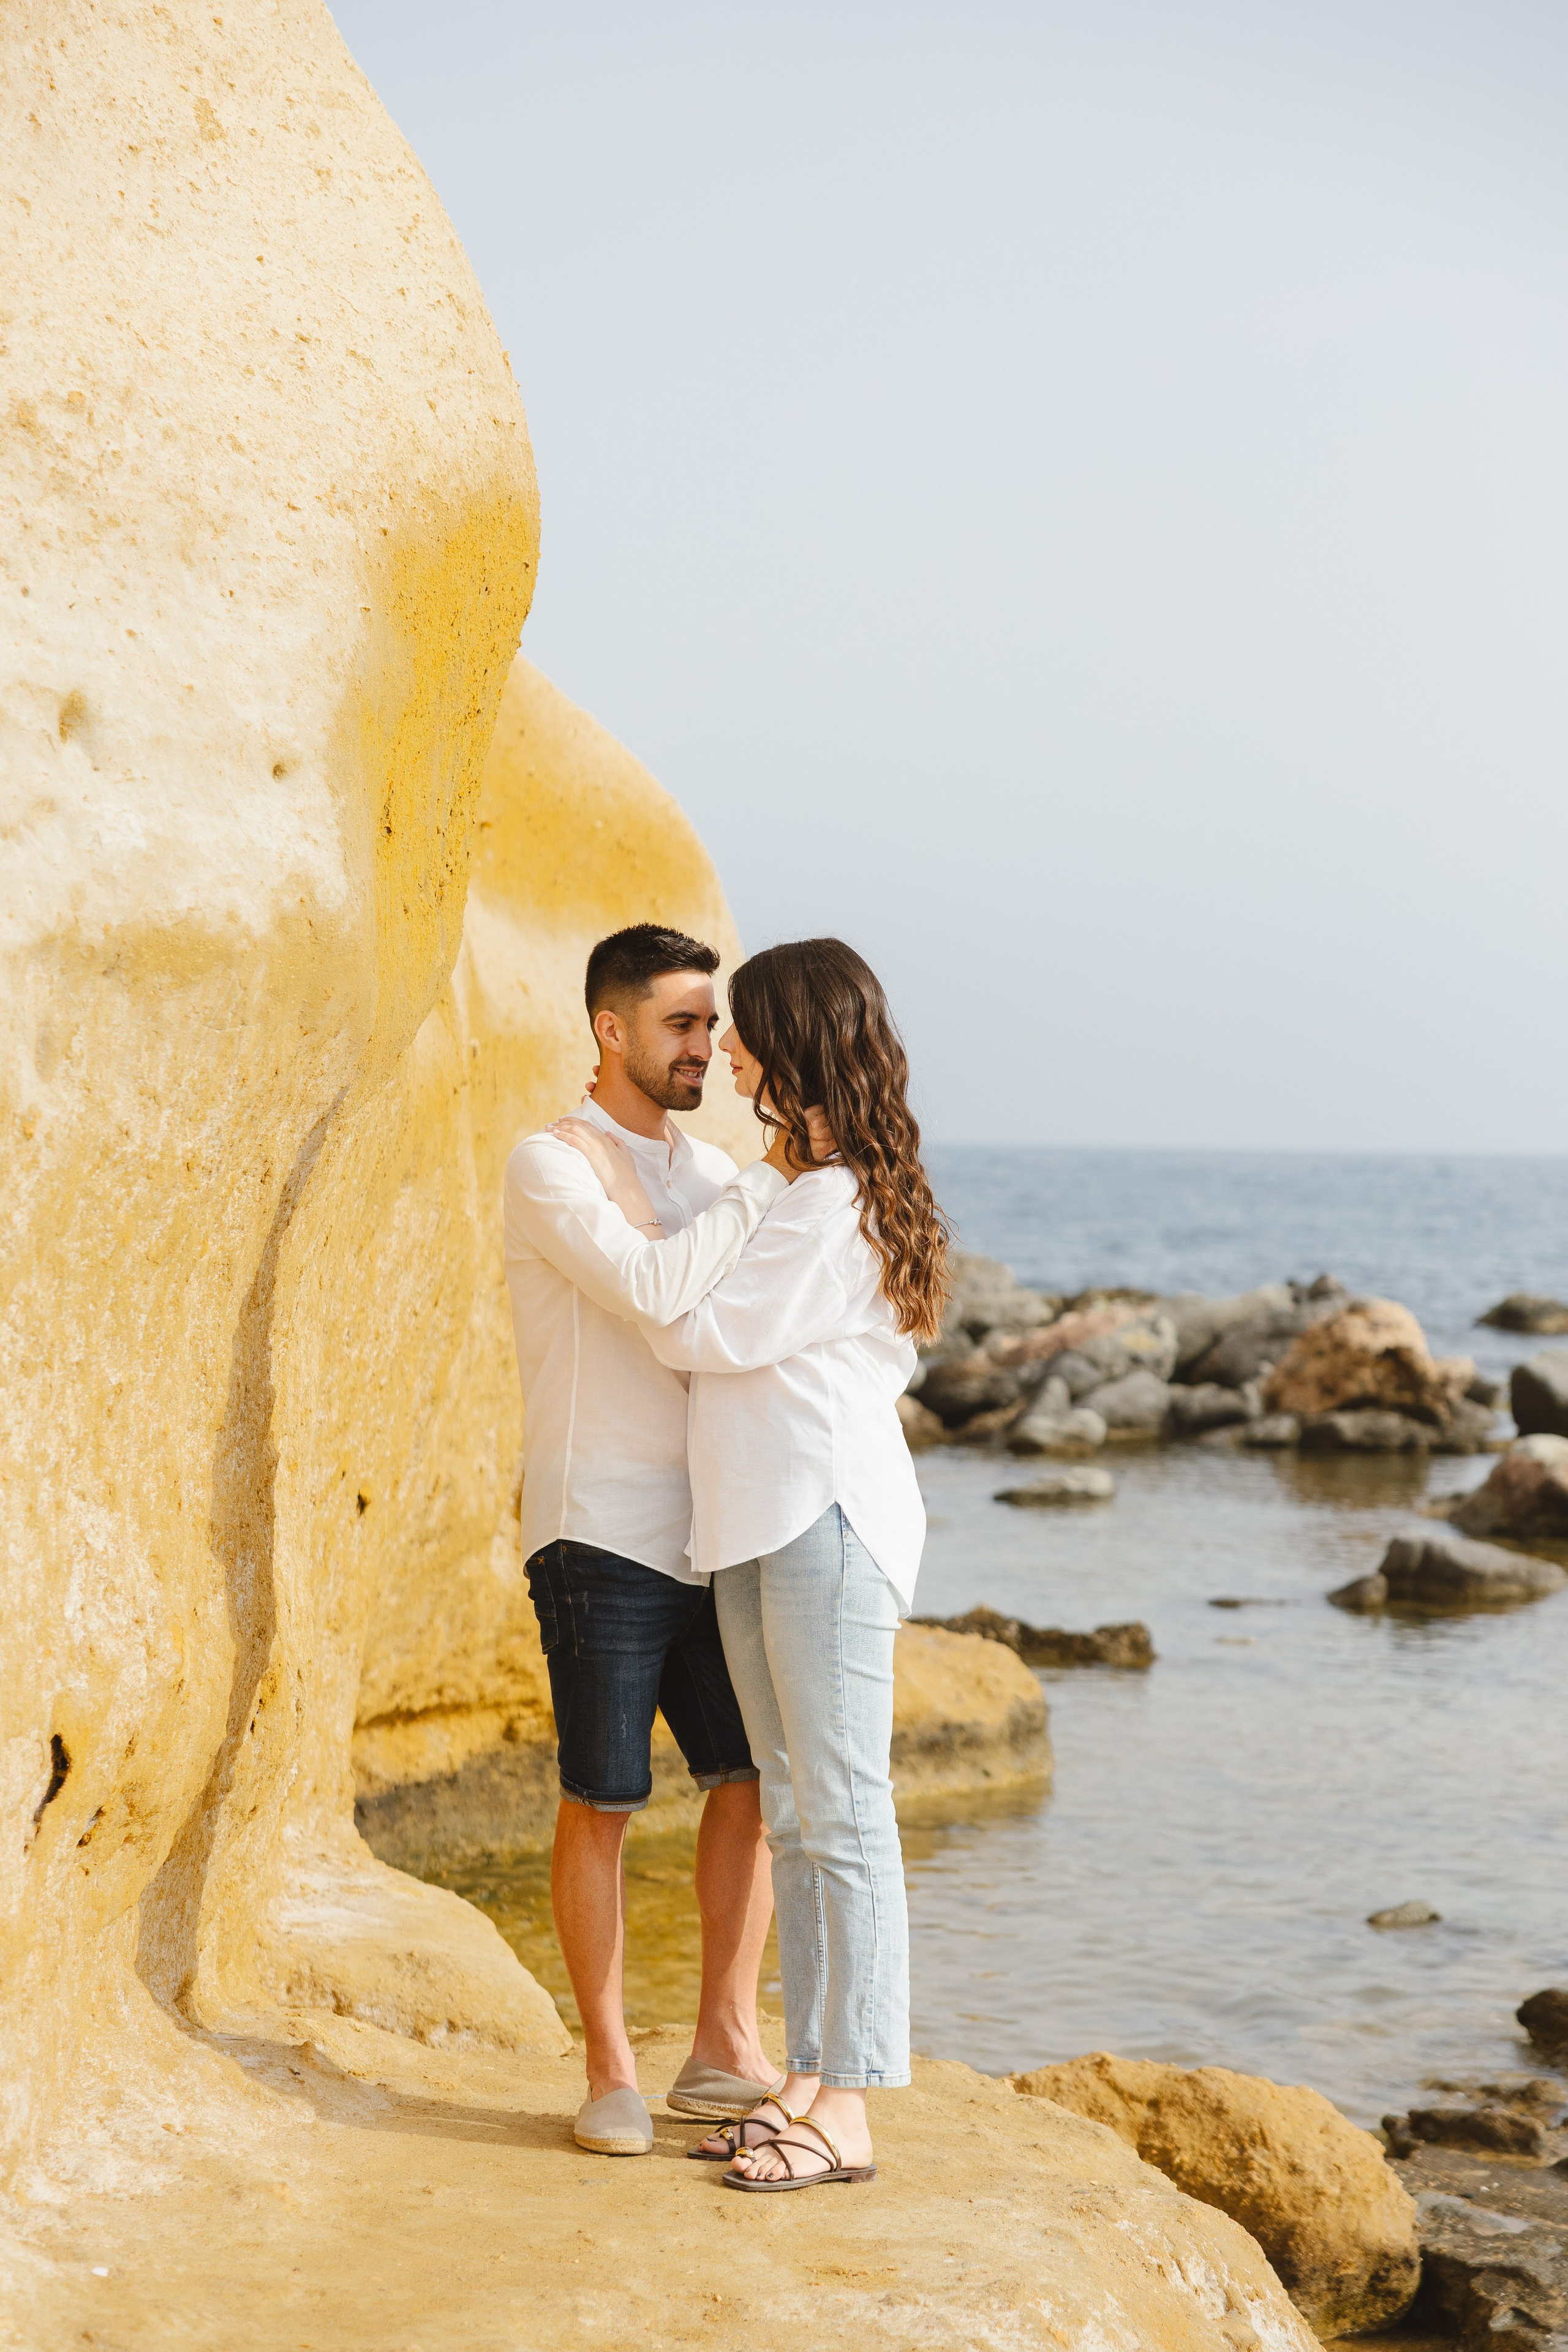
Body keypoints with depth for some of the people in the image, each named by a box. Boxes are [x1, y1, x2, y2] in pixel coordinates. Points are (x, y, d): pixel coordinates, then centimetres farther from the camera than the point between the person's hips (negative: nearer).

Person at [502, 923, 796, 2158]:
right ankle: (612, 2071, 11)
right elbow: (656, 1290, -23)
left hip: (711, 1534, 7)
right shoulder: (550, 1167, -7)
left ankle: (725, 2047, 17)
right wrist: (774, 1184, -16)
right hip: (601, 1538, -7)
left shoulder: (711, 1175, 14)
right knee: (601, 1804, 0)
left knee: (753, 1779, 6)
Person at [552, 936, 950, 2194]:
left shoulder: (838, 1203, -14)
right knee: (795, 1814, 12)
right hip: (756, 1525, 10)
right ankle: (811, 2078, 18)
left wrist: (626, 1199, -2)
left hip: (829, 1521, -10)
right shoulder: (812, 1190, 16)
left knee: (845, 1818, -6)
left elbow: (702, 1333, -12)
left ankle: (850, 2107, -3)